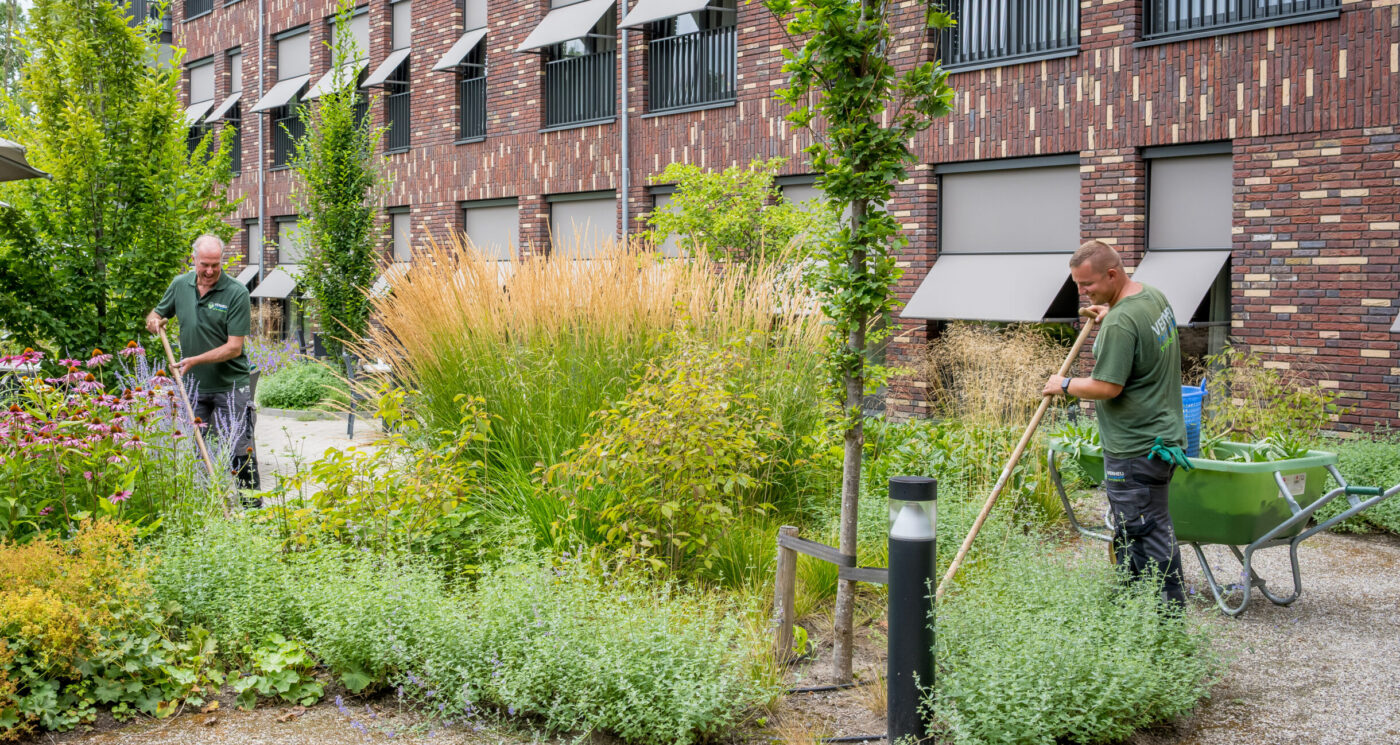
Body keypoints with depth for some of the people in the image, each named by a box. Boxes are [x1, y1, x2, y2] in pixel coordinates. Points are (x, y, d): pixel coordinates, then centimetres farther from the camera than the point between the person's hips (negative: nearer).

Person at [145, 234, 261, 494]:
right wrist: (154, 321, -5)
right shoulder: (180, 285, 3)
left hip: (230, 385, -5)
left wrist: (195, 360, -22)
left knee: (239, 449, -4)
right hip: (193, 385, 5)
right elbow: (156, 315, 19)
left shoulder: (236, 293, -12)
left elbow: (234, 347, -15)